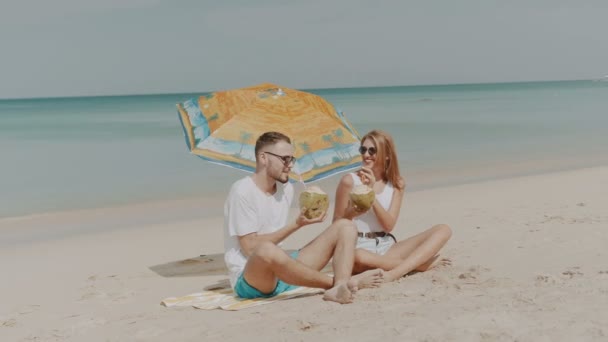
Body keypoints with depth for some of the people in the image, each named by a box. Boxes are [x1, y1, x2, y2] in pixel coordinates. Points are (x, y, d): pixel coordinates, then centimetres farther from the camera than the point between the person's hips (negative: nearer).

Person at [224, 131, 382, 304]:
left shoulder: (287, 189, 11)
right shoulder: (242, 192, -13)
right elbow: (251, 248, -16)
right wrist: (296, 224, -16)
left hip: (282, 270, 8)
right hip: (249, 279, -8)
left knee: (345, 227, -4)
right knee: (266, 251, -44)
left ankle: (339, 289, -35)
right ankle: (344, 281, -29)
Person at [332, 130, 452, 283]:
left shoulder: (396, 183, 6)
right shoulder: (350, 181, -4)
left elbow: (389, 225, -5)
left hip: (387, 247, 5)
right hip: (359, 247, -5)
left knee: (443, 230, -12)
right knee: (359, 257, -43)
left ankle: (394, 273, -34)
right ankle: (419, 262, -19)